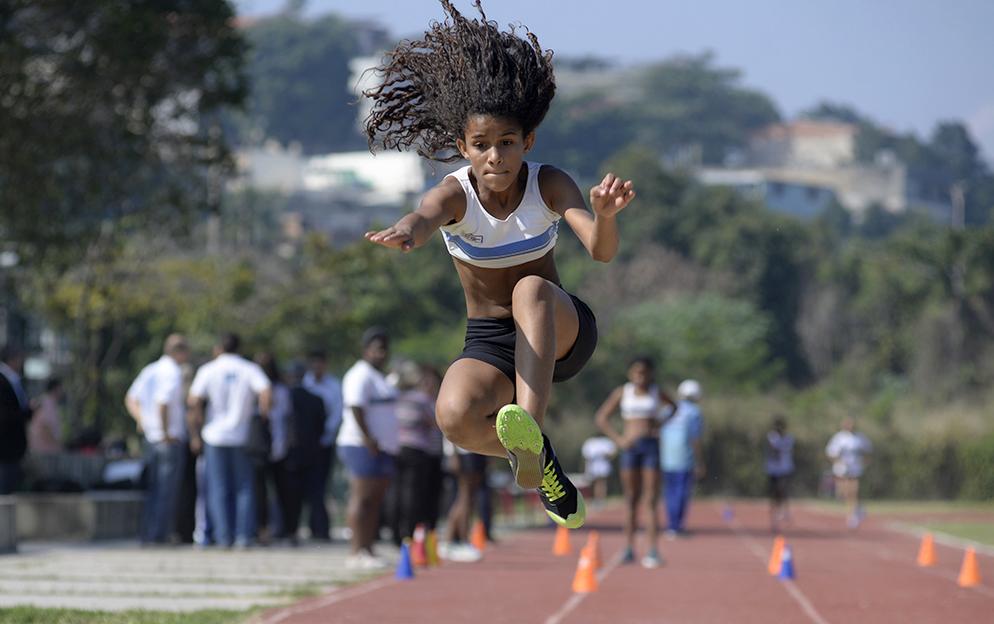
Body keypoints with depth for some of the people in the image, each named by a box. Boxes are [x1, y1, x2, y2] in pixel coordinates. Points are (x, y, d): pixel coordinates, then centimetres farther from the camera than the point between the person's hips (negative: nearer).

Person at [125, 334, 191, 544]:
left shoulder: (149, 370, 12)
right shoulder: (173, 373, -14)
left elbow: (131, 399, 14)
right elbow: (162, 404, -25)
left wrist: (143, 423, 12)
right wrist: (166, 433, -16)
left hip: (151, 438, 8)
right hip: (171, 439, -8)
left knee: (153, 489, 13)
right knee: (168, 489, -3)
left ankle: (148, 534, 13)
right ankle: (160, 534, -5)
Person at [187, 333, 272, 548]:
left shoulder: (208, 370, 1)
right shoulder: (250, 369, 1)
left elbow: (194, 400, -9)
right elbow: (266, 392, -16)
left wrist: (197, 430, -2)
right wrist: (262, 416, -5)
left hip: (215, 434, 0)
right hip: (243, 436, 0)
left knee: (219, 489, 4)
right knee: (244, 488, 6)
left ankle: (224, 536, -1)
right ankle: (244, 535, -3)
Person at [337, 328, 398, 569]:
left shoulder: (378, 377, 23)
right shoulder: (361, 375, -9)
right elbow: (355, 407, -20)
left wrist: (393, 443, 22)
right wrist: (367, 437, -25)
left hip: (382, 448, 10)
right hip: (363, 447, -10)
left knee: (375, 501, 7)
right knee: (362, 498, -12)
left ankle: (367, 550, 8)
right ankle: (357, 552, -15)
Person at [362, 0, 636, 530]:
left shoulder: (549, 186, -14)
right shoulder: (456, 194, -14)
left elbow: (601, 251, -29)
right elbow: (426, 216, -39)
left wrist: (605, 216, -54)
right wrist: (406, 232, -65)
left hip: (561, 333, -1)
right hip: (488, 344, 1)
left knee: (532, 289, -36)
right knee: (455, 416, -32)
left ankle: (530, 427, -46)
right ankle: (538, 460, -3)